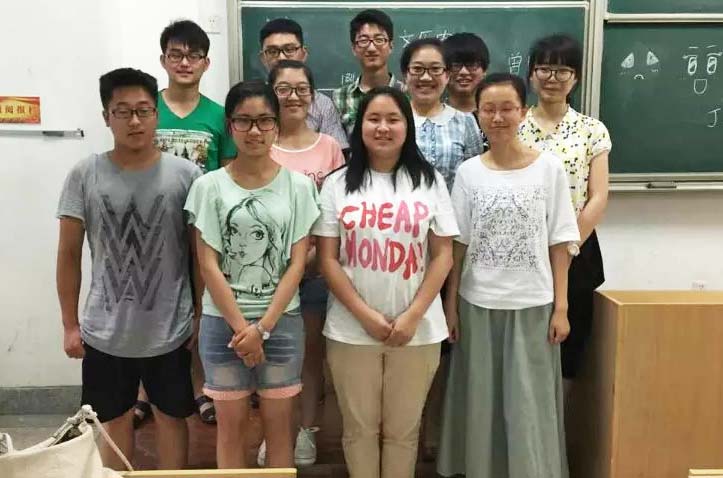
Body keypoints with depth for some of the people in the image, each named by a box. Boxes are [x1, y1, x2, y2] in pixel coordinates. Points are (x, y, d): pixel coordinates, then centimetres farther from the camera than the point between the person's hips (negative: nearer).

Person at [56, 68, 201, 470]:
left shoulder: (187, 175, -8)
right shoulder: (84, 175, -5)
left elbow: (200, 254, -2)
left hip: (170, 330, -1)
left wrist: (202, 317, -1)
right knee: (115, 420, 19)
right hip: (104, 332, 1)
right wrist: (70, 325, 2)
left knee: (172, 416, 17)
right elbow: (69, 254, 1)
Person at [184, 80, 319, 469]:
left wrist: (263, 326, -9)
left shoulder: (298, 185, 0)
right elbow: (208, 265, -4)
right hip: (224, 321, 0)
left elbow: (297, 263, -3)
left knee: (278, 423, 11)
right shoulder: (209, 186, -2)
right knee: (231, 424, 11)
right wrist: (241, 327, -10)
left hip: (281, 321, 1)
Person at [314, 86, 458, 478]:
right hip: (352, 329, 0)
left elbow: (443, 255, 0)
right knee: (359, 428, 12)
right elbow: (327, 259, -2)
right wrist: (366, 316, -11)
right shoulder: (338, 183, 1)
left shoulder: (430, 181, 3)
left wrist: (412, 316, -9)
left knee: (403, 429, 13)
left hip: (417, 329, 0)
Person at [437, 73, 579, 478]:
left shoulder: (550, 168, -3)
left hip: (533, 305, -1)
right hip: (478, 304, 2)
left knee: (530, 405, 5)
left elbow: (559, 244, -2)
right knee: (481, 403, 11)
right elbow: (458, 245, 3)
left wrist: (561, 307, -4)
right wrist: (450, 304, 1)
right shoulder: (468, 172, 1)